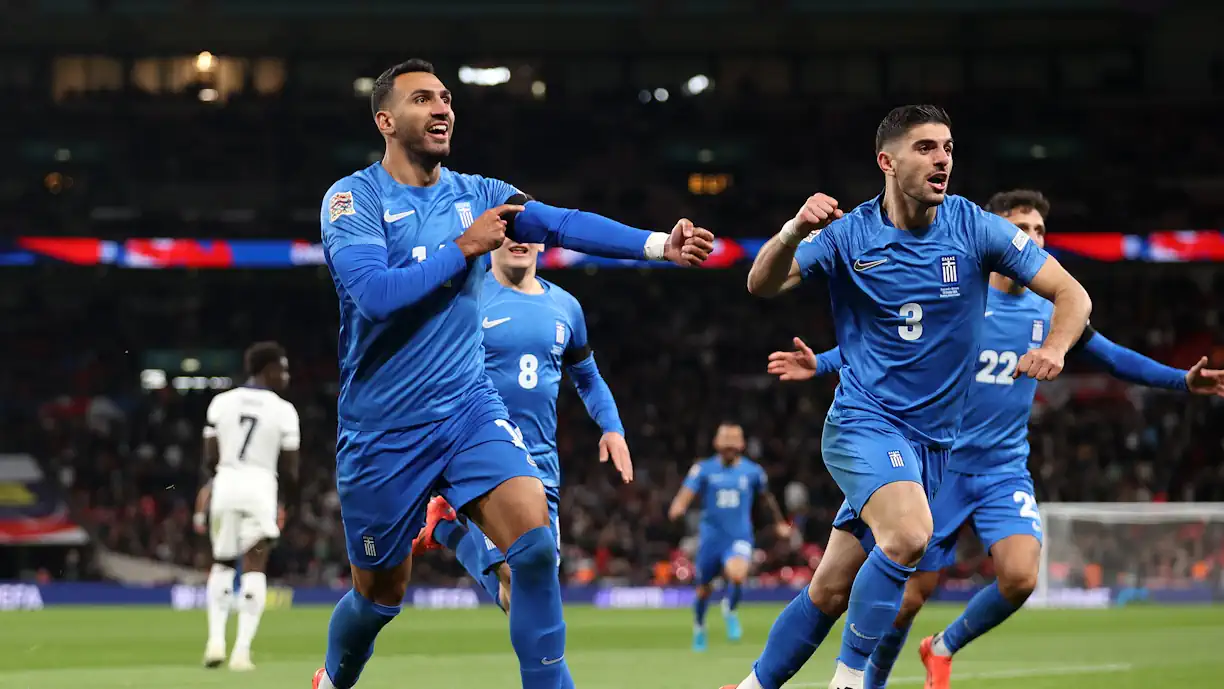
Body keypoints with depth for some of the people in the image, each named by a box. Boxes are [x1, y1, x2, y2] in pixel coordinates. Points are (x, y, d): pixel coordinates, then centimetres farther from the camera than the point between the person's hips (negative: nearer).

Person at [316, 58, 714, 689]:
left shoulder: (476, 194, 4)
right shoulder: (353, 198, -9)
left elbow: (565, 224, -10)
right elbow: (376, 295, -24)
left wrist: (659, 245, -24)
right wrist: (465, 247, -18)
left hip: (467, 407, 3)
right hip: (382, 429, -3)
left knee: (536, 545, -20)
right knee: (380, 595, 11)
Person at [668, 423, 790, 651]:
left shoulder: (753, 471, 2)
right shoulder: (704, 469, -2)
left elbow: (766, 497, 19)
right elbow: (686, 494, -13)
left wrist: (780, 522, 29)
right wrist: (677, 508, -35)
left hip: (739, 538, -1)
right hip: (711, 536, 1)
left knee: (737, 575, -30)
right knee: (703, 589, 9)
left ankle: (730, 610, 1)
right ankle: (699, 628, 40)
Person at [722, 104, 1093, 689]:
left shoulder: (974, 228, -3)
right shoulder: (847, 235, -5)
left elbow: (1072, 295, -3)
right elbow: (763, 285, -14)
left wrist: (1053, 349, -24)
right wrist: (794, 231, -34)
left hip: (933, 440, 3)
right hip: (865, 422, -3)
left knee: (831, 592, 5)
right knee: (909, 533, -31)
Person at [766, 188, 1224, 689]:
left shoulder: (1049, 315, 5)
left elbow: (1113, 357, 17)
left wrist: (1184, 380, 11)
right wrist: (820, 364, -18)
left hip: (1006, 473, 3)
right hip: (940, 465, -2)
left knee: (1020, 577, -21)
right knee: (911, 595, 0)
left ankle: (943, 649, 6)